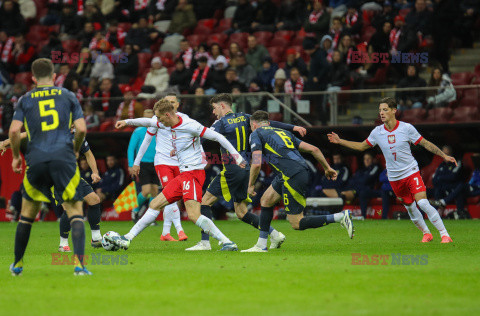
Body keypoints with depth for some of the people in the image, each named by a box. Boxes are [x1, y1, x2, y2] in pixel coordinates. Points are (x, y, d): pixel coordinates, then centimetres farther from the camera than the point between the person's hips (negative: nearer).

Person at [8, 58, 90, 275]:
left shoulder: (26, 100, 11)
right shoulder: (67, 96, 11)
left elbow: (14, 131, 1)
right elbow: (81, 129, 3)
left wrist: (16, 156, 16)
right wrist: (75, 150, 21)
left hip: (36, 160, 1)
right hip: (63, 159, -1)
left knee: (27, 214, 16)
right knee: (75, 212, 1)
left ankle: (17, 264, 25)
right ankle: (79, 263, -16)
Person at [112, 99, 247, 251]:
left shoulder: (189, 125, -16)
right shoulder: (167, 124, 9)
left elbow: (217, 137, -13)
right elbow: (149, 122, 31)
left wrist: (236, 156, -14)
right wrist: (127, 122, 38)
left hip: (193, 172, -9)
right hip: (183, 174, 9)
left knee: (193, 215, -22)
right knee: (155, 204, 11)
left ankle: (227, 243, -19)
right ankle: (127, 239, 17)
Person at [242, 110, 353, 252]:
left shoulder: (256, 134, 7)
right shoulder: (284, 132, 26)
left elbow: (256, 164, -7)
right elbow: (313, 149, 19)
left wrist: (250, 185, 7)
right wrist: (327, 168, 27)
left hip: (293, 178, -8)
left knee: (296, 224, -1)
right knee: (266, 201, 21)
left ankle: (341, 217, -7)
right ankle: (261, 246, 23)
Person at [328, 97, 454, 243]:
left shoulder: (406, 128, -10)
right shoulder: (377, 132, -1)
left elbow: (426, 144, -1)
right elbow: (362, 146, 14)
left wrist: (444, 156, -5)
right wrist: (339, 141, 8)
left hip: (411, 172, -4)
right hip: (394, 178, 4)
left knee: (423, 203, -17)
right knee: (410, 208, 9)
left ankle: (444, 234, -11)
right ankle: (426, 233, 29)